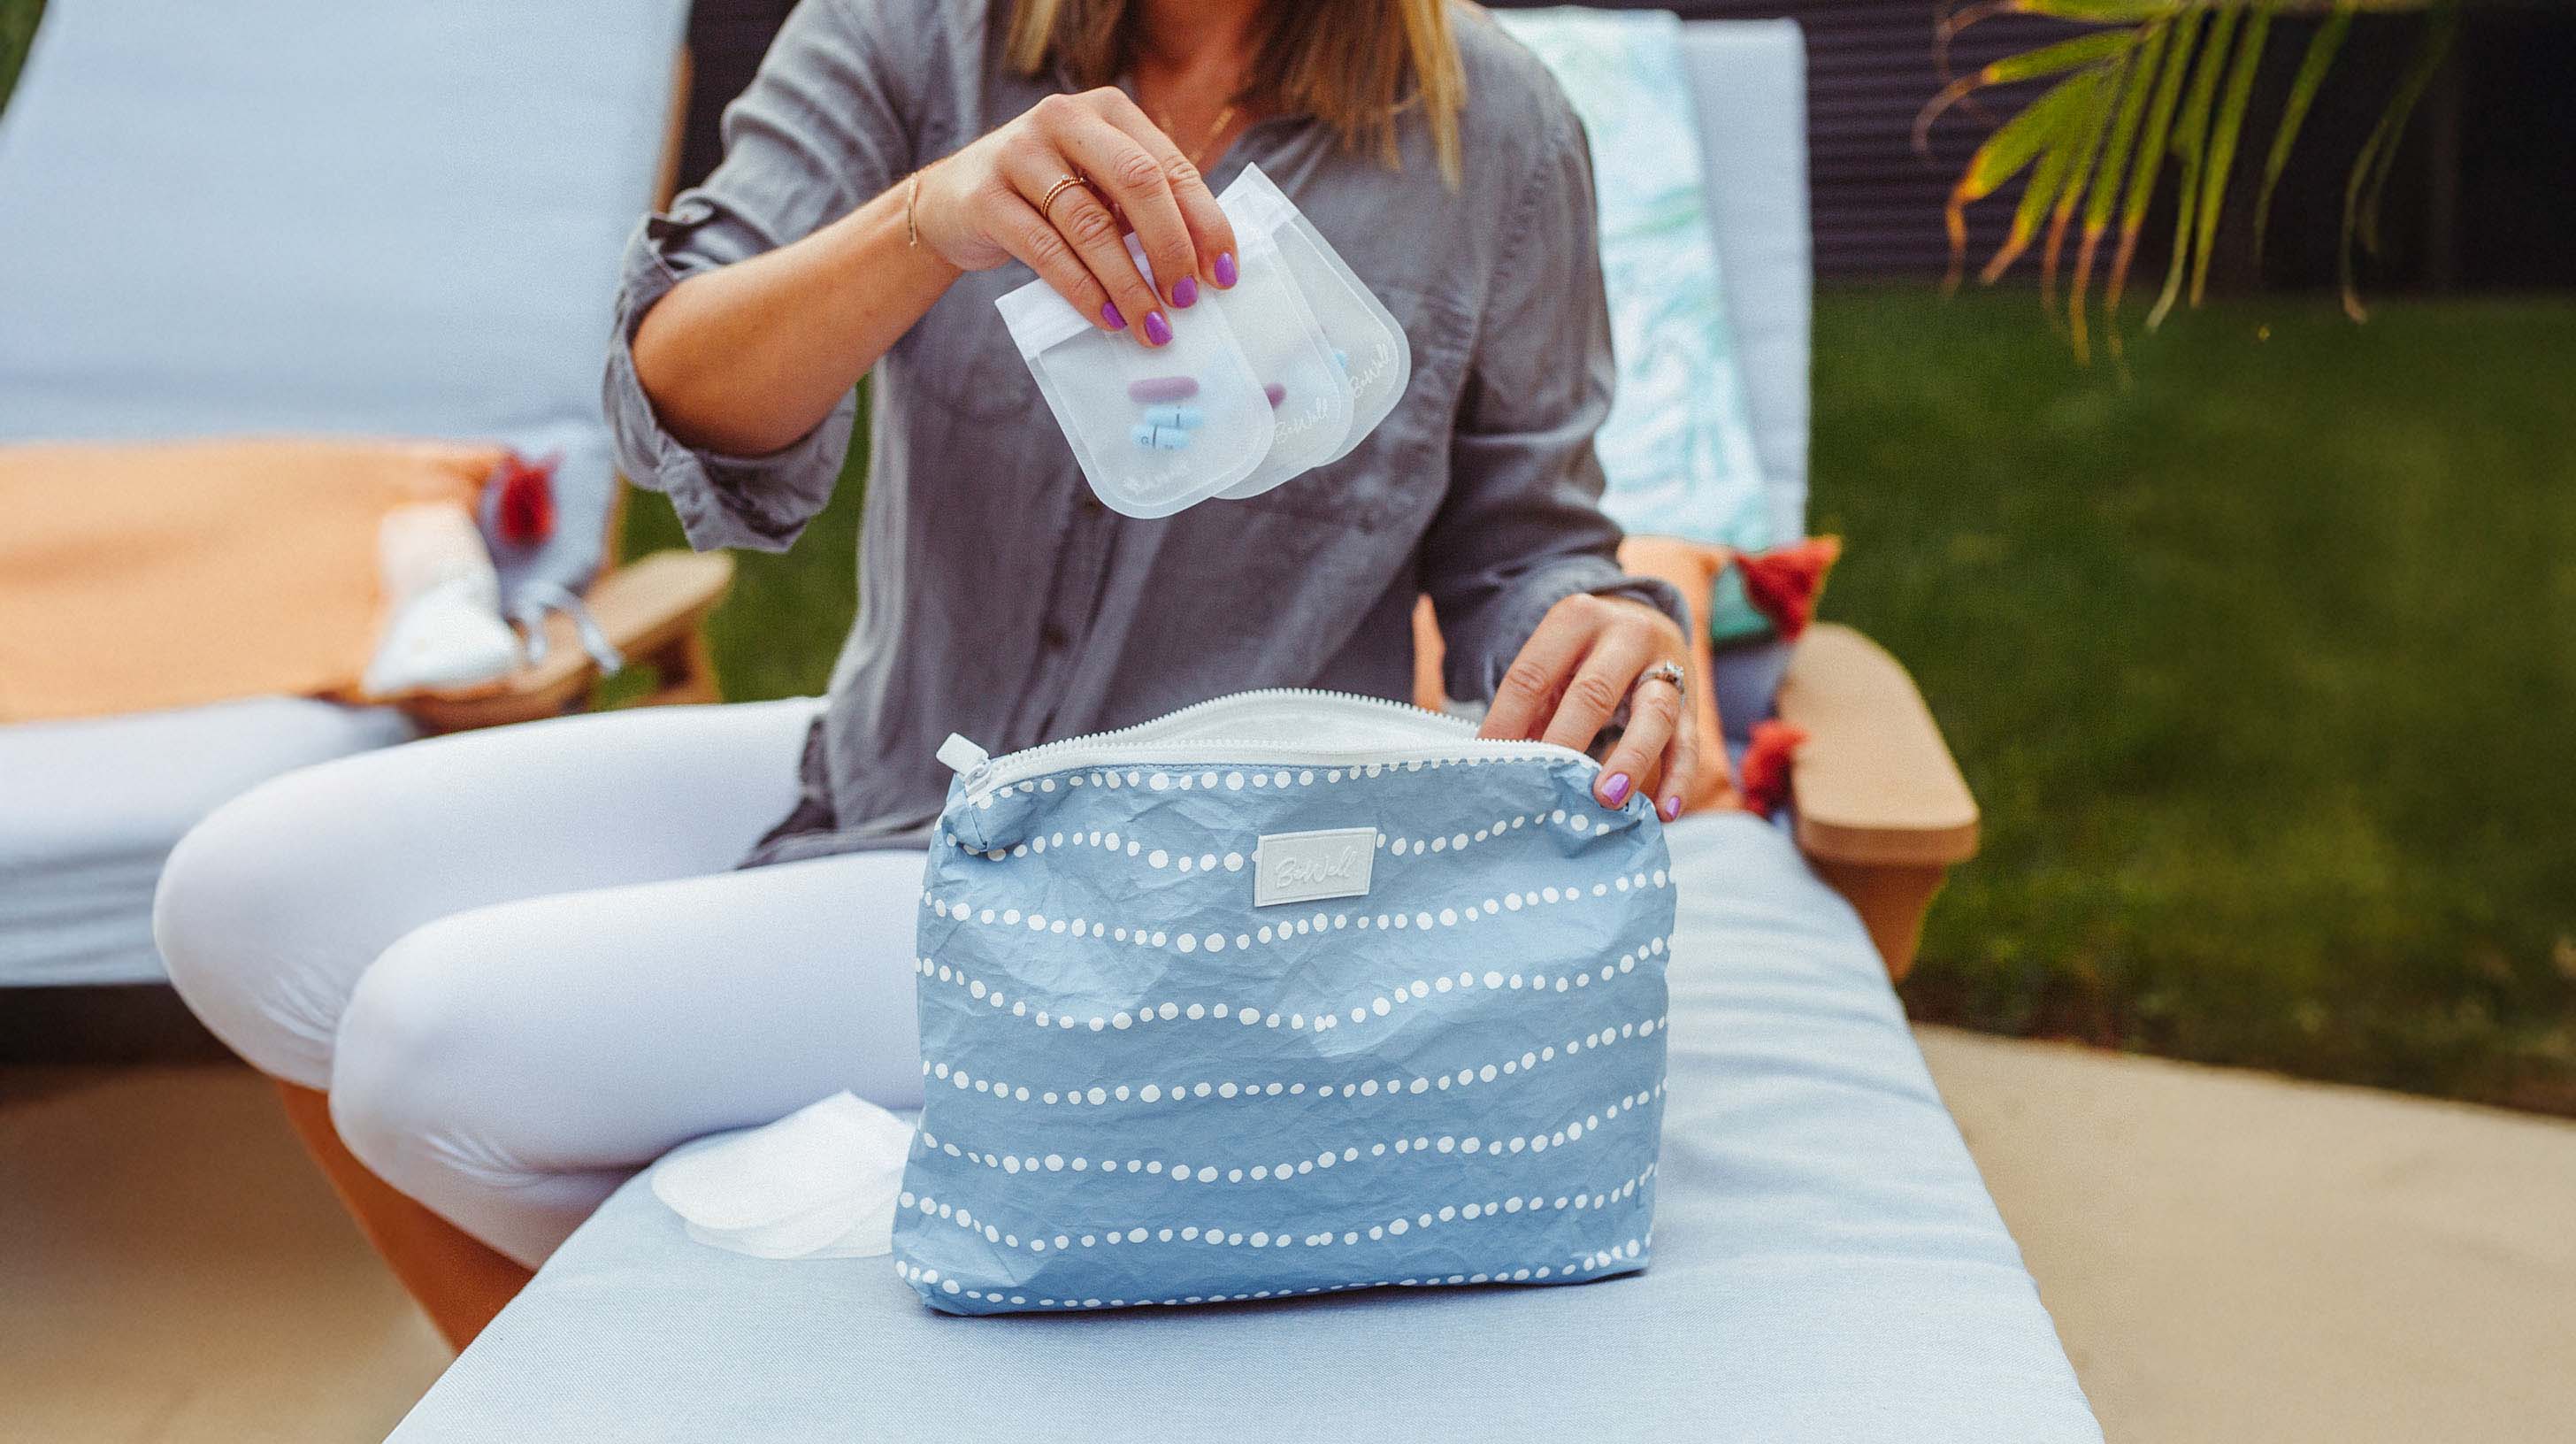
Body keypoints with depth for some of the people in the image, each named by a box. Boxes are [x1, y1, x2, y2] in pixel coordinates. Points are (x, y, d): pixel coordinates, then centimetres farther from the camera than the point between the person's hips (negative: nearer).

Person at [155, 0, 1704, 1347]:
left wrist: (1611, 633, -24)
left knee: (448, 1042, -17)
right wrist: (930, 220, -36)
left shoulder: (1491, 126, -10)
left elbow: (1518, 548, 0)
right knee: (253, 903, -4)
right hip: (874, 775, 5)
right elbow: (688, 418, -17)